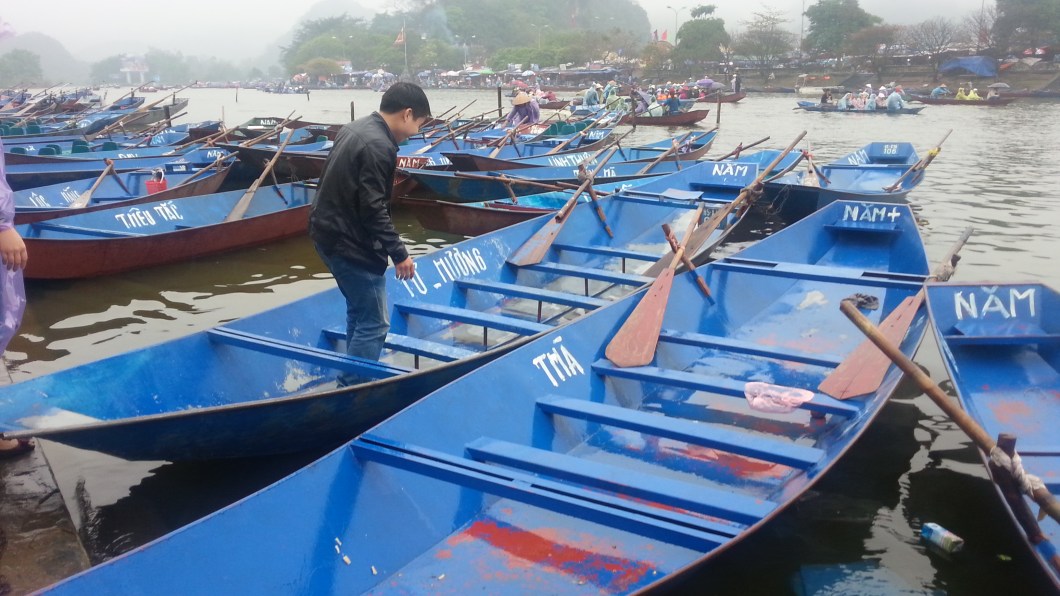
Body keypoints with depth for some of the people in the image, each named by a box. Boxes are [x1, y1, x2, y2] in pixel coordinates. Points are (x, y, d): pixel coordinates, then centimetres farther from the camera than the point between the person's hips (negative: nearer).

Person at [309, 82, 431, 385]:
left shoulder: (355, 128, 10)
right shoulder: (379, 147, -22)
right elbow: (373, 210, -24)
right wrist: (399, 253, -17)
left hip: (331, 232, 10)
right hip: (351, 243, -10)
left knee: (359, 312, 22)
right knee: (374, 323, -2)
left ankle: (355, 378, 33)